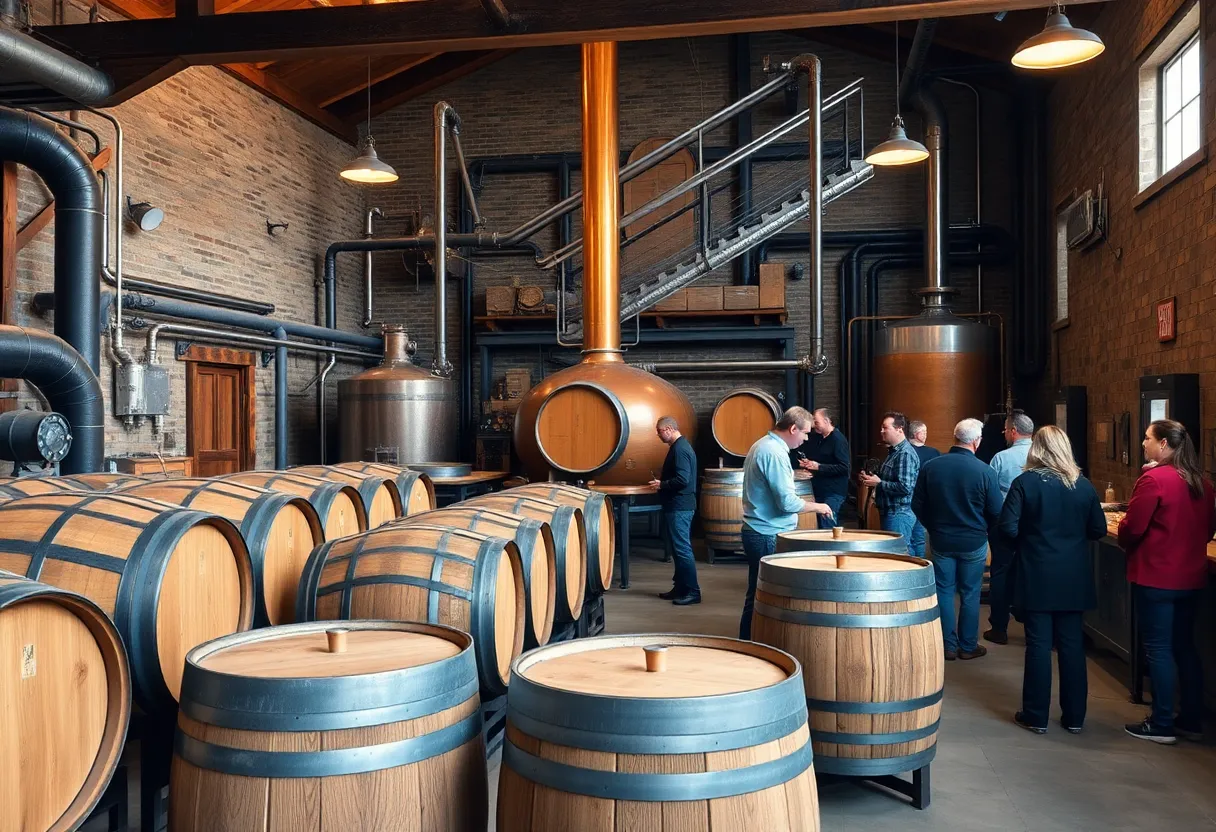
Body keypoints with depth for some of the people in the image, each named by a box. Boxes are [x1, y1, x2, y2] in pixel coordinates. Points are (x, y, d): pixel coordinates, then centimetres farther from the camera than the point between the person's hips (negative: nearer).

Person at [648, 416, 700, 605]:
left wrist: (661, 485, -13)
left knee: (682, 549, -7)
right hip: (678, 506, 11)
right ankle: (680, 588, 21)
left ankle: (692, 592, -3)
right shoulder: (679, 446, 15)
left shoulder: (680, 449, -17)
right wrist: (662, 484, 10)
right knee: (677, 548, 14)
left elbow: (682, 480, -25)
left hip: (679, 508, -11)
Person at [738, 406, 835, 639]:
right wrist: (816, 506, -8)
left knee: (757, 595, 13)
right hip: (769, 535, -10)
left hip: (757, 532, 10)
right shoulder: (775, 453, -19)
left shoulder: (762, 445, 13)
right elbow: (787, 502, -22)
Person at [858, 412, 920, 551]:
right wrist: (870, 479, 10)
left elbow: (905, 487, -27)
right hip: (889, 513, 11)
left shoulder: (905, 454, -17)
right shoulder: (894, 451, 16)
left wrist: (878, 483, -16)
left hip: (898, 515, -10)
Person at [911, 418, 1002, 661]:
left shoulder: (931, 466, -9)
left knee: (944, 591, 12)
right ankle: (968, 647, 20)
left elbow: (917, 504, -1)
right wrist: (983, 530, 10)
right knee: (970, 595, 10)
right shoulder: (985, 471, -17)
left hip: (941, 540, 2)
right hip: (973, 542, -2)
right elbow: (996, 512, -10)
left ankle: (948, 646, 17)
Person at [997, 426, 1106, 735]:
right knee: (1072, 645, 11)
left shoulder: (1025, 482, -11)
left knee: (1038, 645, 4)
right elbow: (1098, 530, 4)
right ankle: (1074, 717, 19)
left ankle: (1036, 716, 11)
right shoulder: (1083, 485, -1)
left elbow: (1008, 528, -14)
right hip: (1074, 578, 3)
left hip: (1037, 576, -3)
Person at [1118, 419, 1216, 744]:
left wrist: (1126, 544, 5)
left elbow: (1132, 527, -15)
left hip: (1155, 576, -7)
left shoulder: (1154, 479, -17)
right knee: (1184, 646, 15)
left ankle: (1162, 725, 6)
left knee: (1158, 649, 1)